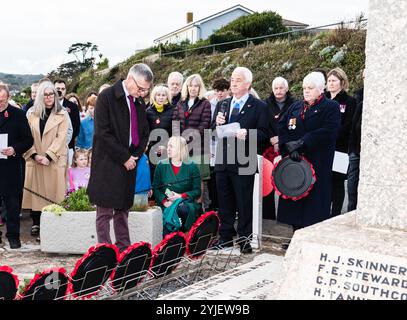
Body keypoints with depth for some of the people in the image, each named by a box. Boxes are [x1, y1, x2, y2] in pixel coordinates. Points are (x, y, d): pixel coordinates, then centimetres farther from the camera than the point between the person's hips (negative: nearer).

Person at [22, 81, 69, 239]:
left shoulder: (62, 115, 2)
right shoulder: (31, 114, 9)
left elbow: (60, 138, -6)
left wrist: (48, 156, -15)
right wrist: (34, 155, -11)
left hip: (55, 160, -2)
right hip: (34, 159, 2)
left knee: (53, 191, -2)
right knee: (35, 191, 2)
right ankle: (36, 224, 10)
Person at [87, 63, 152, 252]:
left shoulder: (140, 103, 12)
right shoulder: (107, 97, -8)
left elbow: (144, 134, 19)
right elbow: (102, 132, -14)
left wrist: (135, 155, 2)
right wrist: (124, 157, -13)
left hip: (129, 164, 6)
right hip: (108, 164, -6)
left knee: (123, 209, 11)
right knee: (105, 211, -1)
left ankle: (124, 249, 18)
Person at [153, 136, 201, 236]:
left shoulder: (191, 167, 7)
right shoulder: (161, 166, 11)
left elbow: (197, 191, 3)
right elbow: (156, 189, 7)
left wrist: (181, 196, -11)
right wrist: (164, 201, -10)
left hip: (186, 202, 0)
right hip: (166, 205, 1)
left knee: (182, 209, -36)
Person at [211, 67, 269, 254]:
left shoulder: (259, 107, -3)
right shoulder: (222, 105, 14)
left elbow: (264, 133, -7)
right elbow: (214, 132, 16)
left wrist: (247, 134, -23)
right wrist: (217, 124, -5)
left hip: (244, 163, -5)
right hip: (223, 161, 5)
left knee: (244, 203, 3)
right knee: (224, 202, 13)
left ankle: (244, 240, 14)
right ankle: (225, 237, 25)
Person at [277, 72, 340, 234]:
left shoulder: (331, 107, 1)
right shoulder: (296, 107, 18)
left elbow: (327, 131, -14)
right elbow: (282, 126, 6)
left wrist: (300, 143, -17)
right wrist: (289, 146, -12)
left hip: (317, 164, -5)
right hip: (294, 161, 5)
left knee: (314, 202, -5)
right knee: (294, 200, 6)